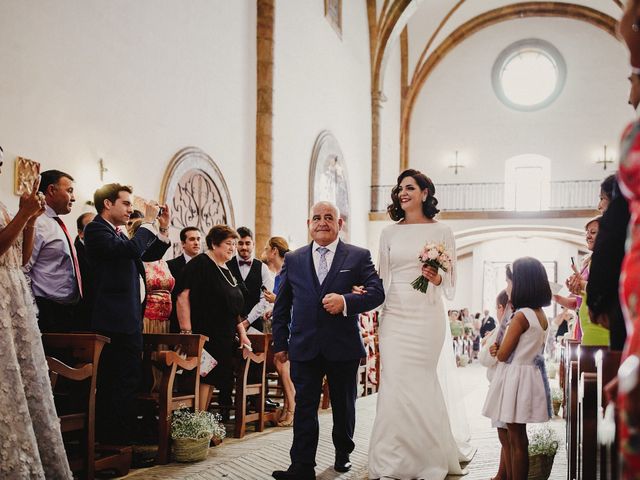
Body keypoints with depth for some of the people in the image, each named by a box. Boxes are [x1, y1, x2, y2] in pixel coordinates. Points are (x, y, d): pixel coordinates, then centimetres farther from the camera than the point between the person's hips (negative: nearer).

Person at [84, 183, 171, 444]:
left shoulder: (118, 233, 18)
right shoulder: (96, 229, -10)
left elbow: (149, 254, 21)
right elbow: (131, 249, -26)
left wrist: (164, 228, 9)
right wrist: (148, 222, -15)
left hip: (129, 318, 10)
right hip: (117, 319, -10)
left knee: (127, 379, 14)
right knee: (124, 382, -10)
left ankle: (112, 437, 23)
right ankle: (121, 441, -5)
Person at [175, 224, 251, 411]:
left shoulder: (227, 270, 19)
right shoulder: (199, 264, -8)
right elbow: (183, 297, -17)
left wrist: (242, 333, 16)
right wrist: (186, 331, -23)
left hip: (224, 339, 8)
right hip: (204, 336, -8)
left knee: (210, 381, 7)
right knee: (204, 380, -12)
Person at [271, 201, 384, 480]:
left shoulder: (359, 256, 1)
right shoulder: (293, 259, 8)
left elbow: (377, 293, -8)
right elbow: (281, 306, 11)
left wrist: (346, 301, -24)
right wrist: (280, 343, 7)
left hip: (344, 347, 0)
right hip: (304, 348, 1)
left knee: (344, 406, 15)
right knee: (304, 407, -1)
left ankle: (343, 454, 35)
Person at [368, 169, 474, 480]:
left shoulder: (441, 232, 3)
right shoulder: (389, 233, 10)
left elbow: (451, 284, 5)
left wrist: (437, 279, -15)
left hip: (427, 317, -2)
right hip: (394, 315, 2)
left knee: (419, 384, -1)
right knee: (394, 382, -3)